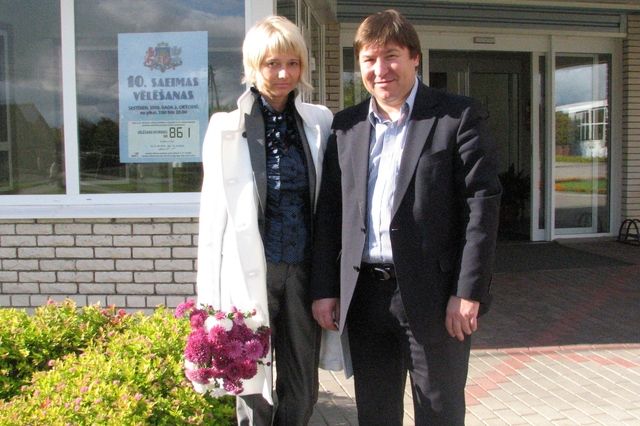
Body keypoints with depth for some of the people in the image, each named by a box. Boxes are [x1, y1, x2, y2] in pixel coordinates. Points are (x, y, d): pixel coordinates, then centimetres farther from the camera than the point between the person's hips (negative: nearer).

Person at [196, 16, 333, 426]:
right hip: (252, 272, -2)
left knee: (303, 390, 13)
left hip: (304, 269, 3)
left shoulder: (319, 122, 4)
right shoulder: (227, 127, -4)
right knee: (254, 390, 10)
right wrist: (213, 293, -5)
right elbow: (214, 212, -3)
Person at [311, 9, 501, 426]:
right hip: (364, 294, 4)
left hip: (433, 294, -4)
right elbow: (330, 211, 10)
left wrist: (468, 291, -14)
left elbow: (482, 202, -9)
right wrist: (324, 288, 5)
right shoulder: (347, 126, 10)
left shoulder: (459, 116, -3)